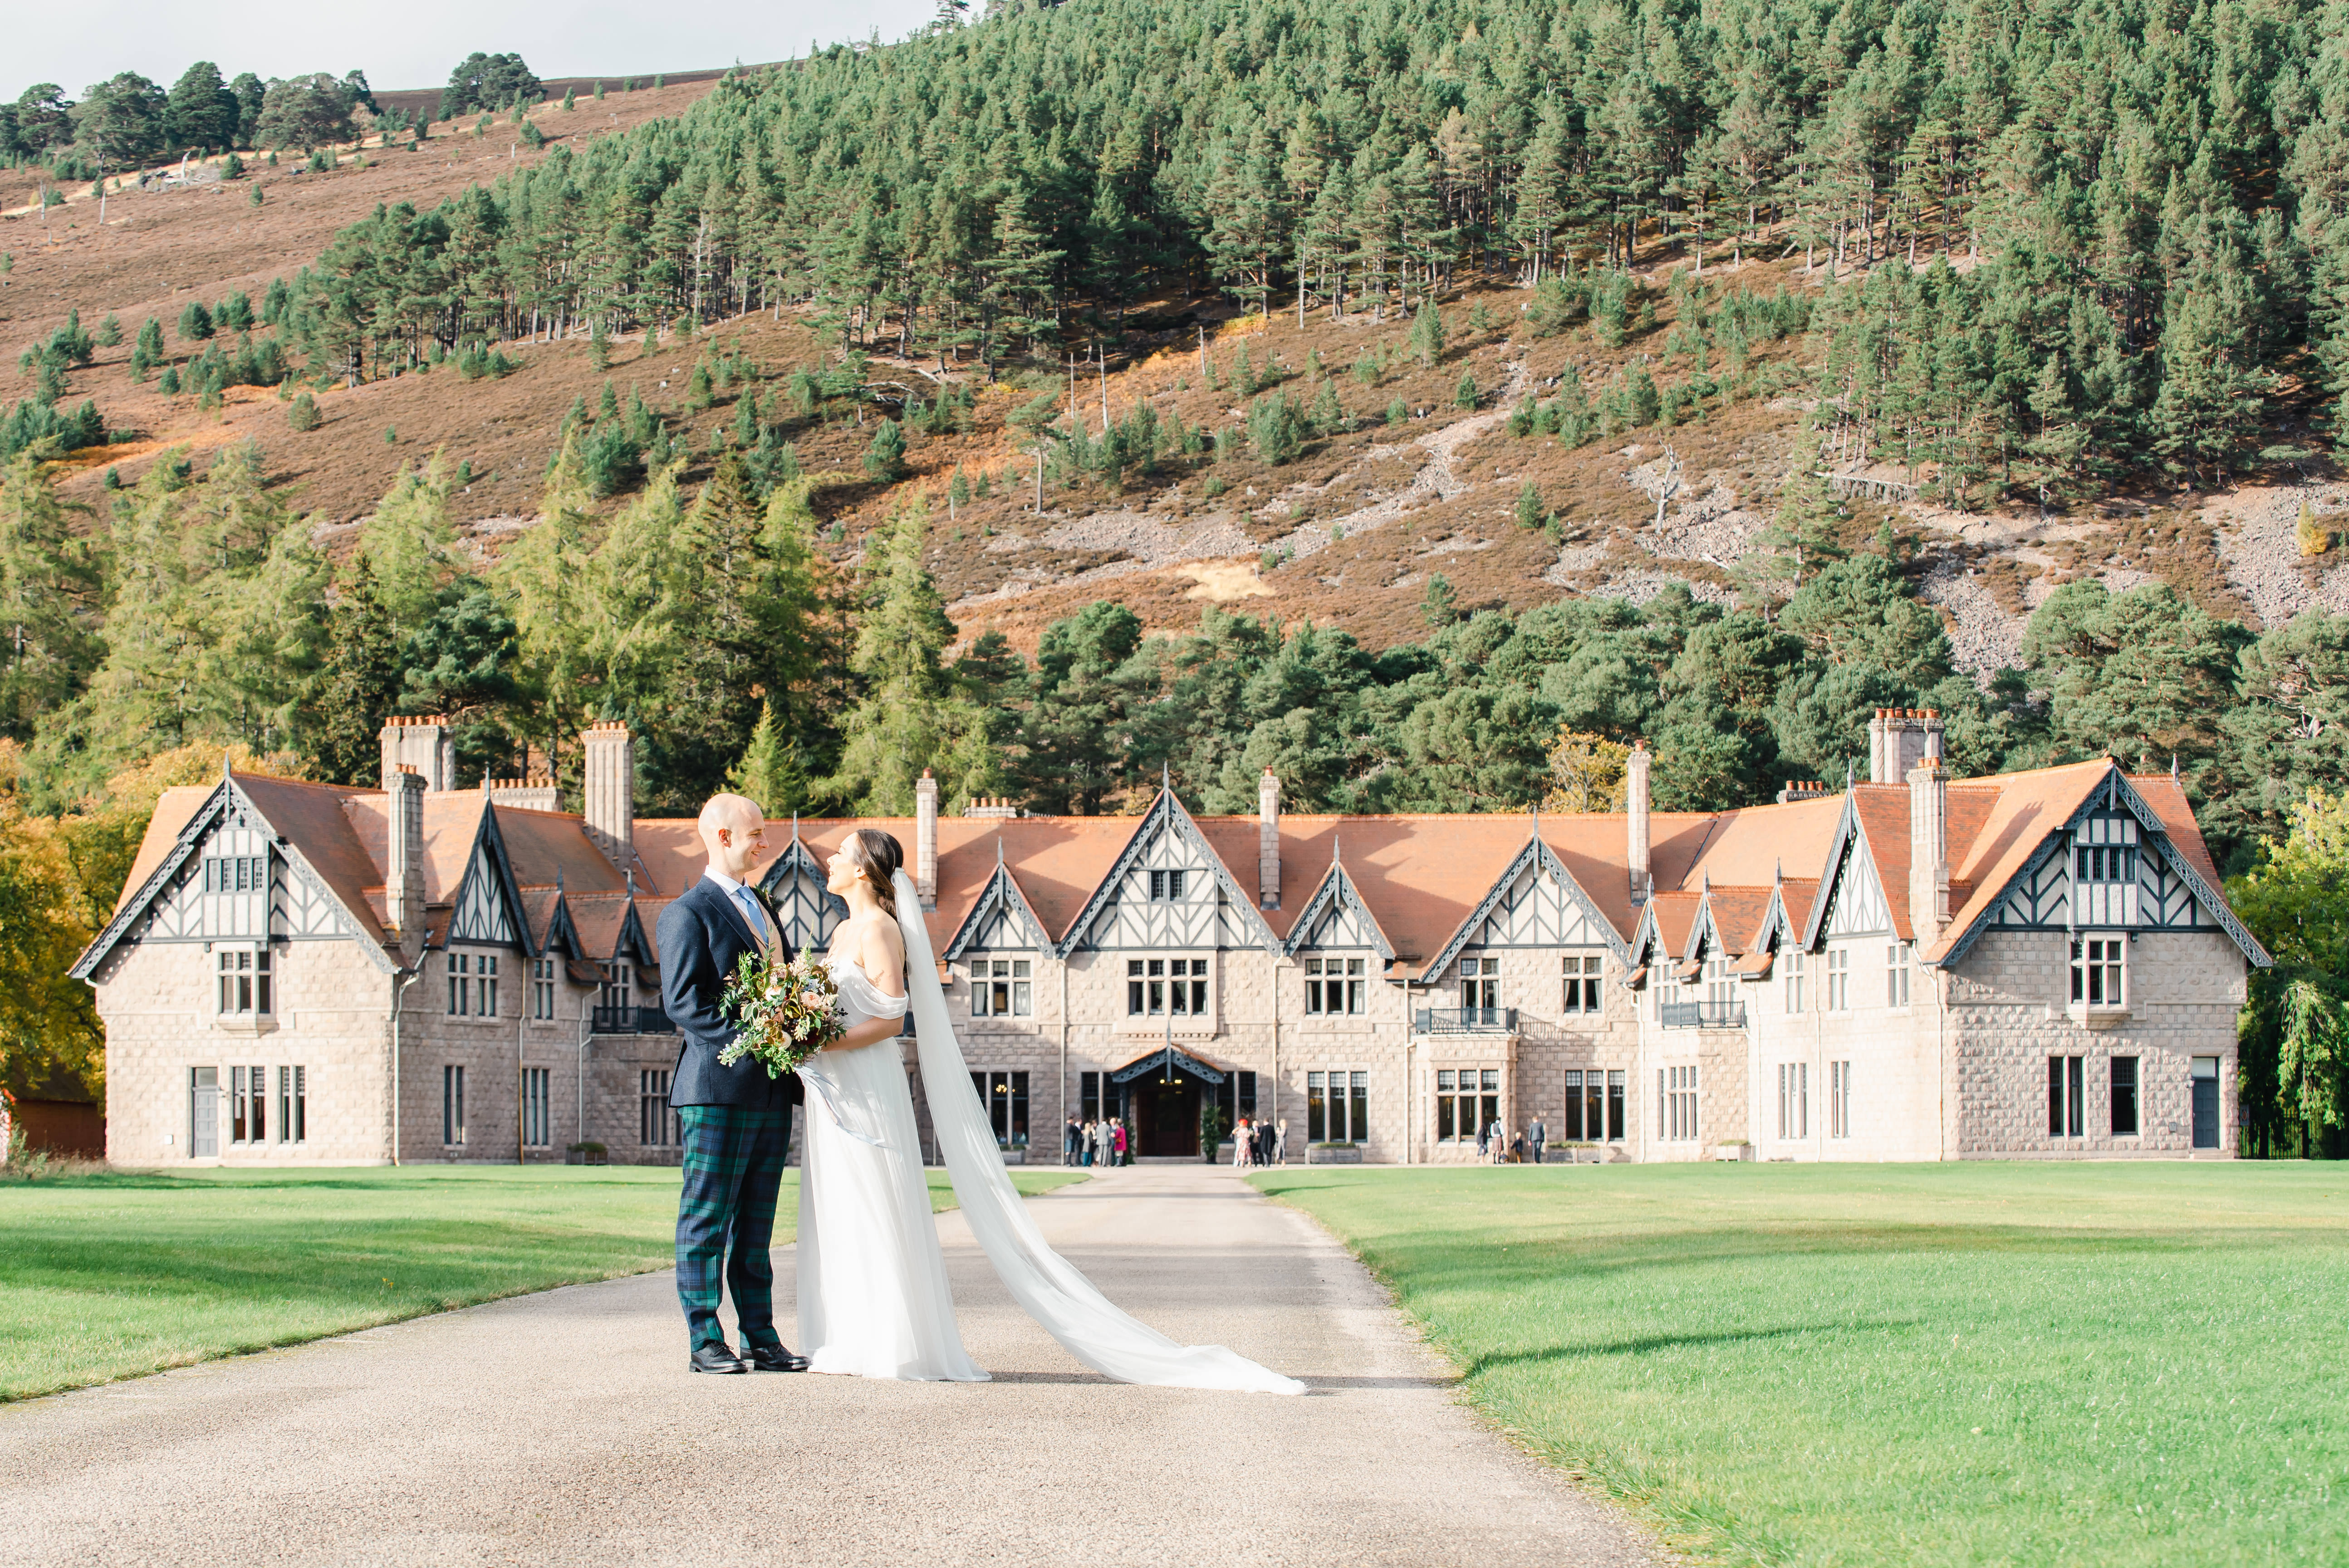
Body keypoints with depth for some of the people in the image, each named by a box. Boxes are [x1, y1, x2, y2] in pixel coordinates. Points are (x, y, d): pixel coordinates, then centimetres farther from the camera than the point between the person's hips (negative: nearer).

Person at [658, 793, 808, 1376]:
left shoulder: (762, 907, 21)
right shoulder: (688, 913, -5)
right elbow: (683, 1004, -13)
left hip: (772, 1088, 8)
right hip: (718, 1085, -8)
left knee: (756, 1224, 9)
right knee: (707, 1218, -3)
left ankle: (760, 1339, 11)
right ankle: (706, 1342, -1)